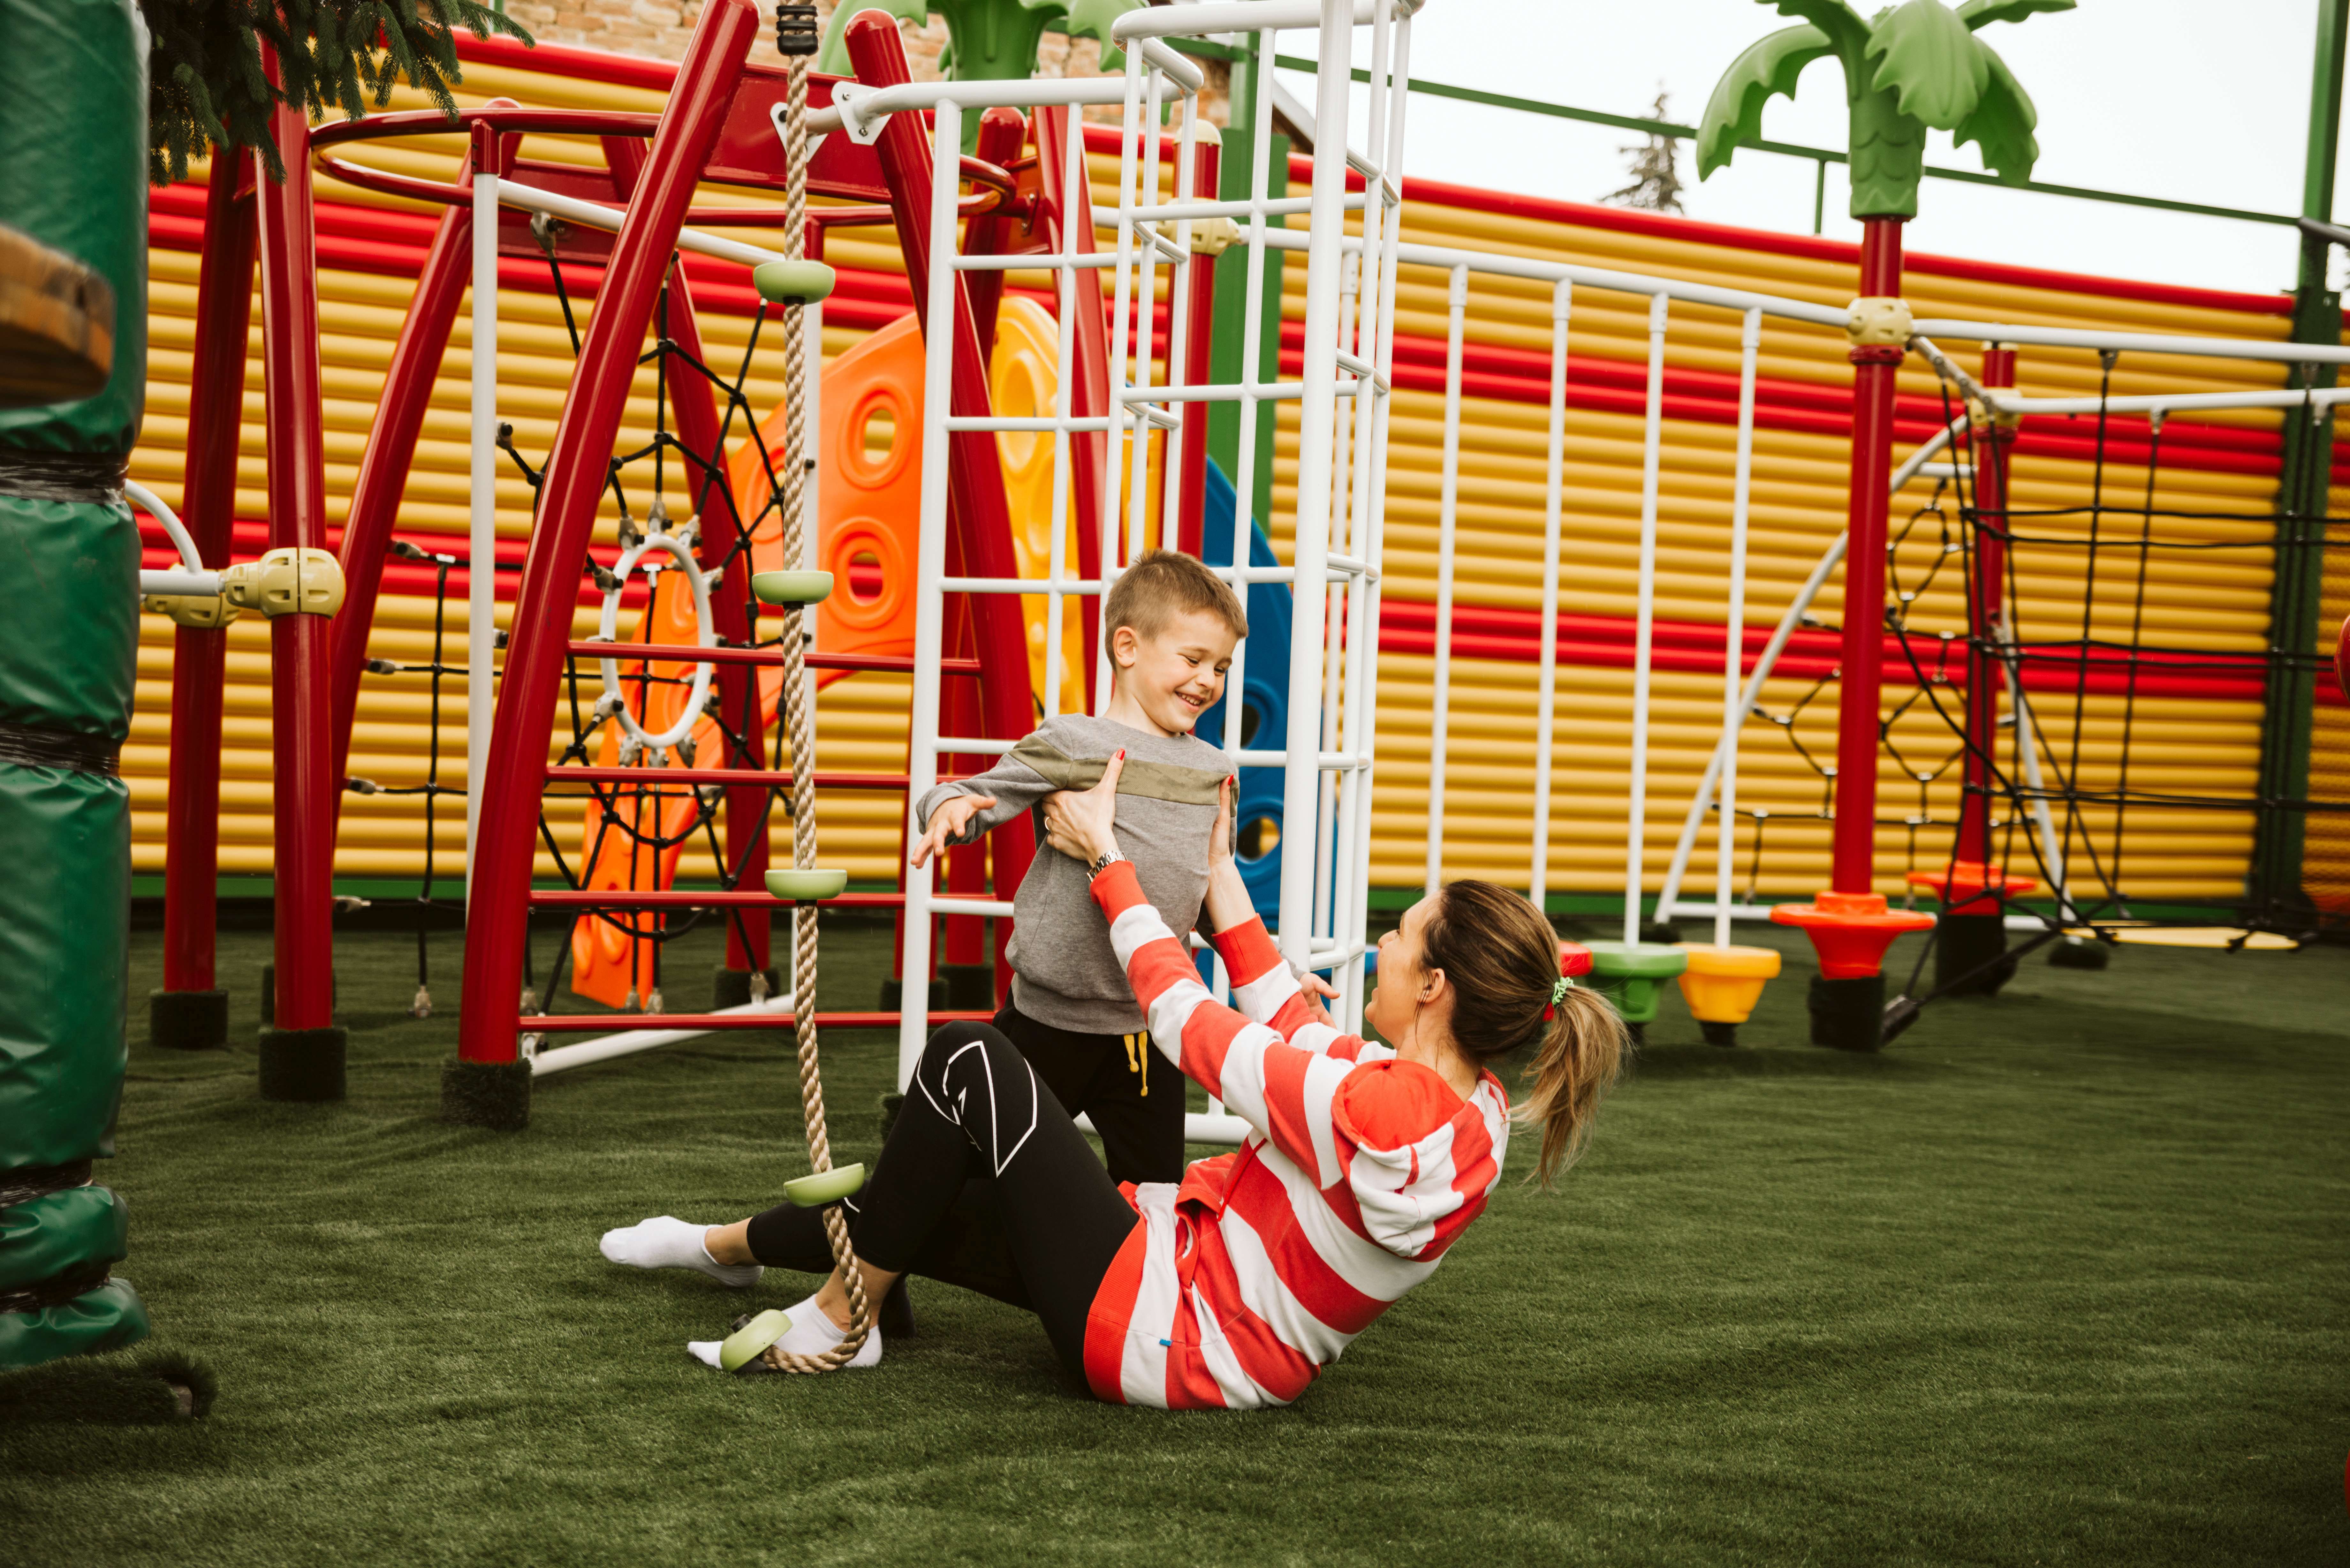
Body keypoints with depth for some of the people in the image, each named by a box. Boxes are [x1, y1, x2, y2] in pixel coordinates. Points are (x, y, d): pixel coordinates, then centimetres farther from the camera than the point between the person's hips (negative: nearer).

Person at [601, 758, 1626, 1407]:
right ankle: (729, 1244, 41)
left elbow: (1188, 1026, -17)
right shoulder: (1476, 1114, 0)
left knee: (969, 1061, -11)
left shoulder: (1383, 1106, -28)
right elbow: (1294, 1030, 12)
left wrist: (1106, 858, -6)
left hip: (1160, 1336, -10)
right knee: (936, 1197, 19)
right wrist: (1220, 870, 15)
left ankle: (838, 1320, 4)